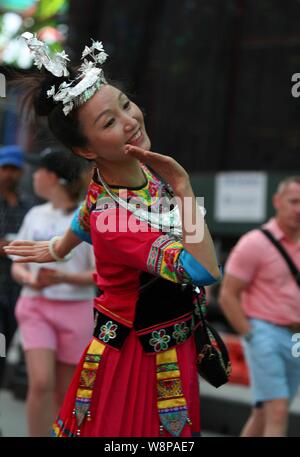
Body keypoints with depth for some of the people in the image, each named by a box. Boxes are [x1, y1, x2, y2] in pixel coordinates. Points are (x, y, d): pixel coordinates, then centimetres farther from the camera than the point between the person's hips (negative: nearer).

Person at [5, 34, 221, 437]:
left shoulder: (142, 165, -8)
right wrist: (183, 188, -34)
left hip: (176, 341, 8)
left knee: (175, 426, 23)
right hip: (139, 352, -8)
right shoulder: (109, 216, -32)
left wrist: (57, 250, 32)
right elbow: (205, 271, -38)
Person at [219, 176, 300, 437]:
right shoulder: (254, 243, -8)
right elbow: (227, 296, -8)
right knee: (278, 413, -14)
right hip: (265, 334, -6)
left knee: (263, 415, 11)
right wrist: (251, 336, -12)